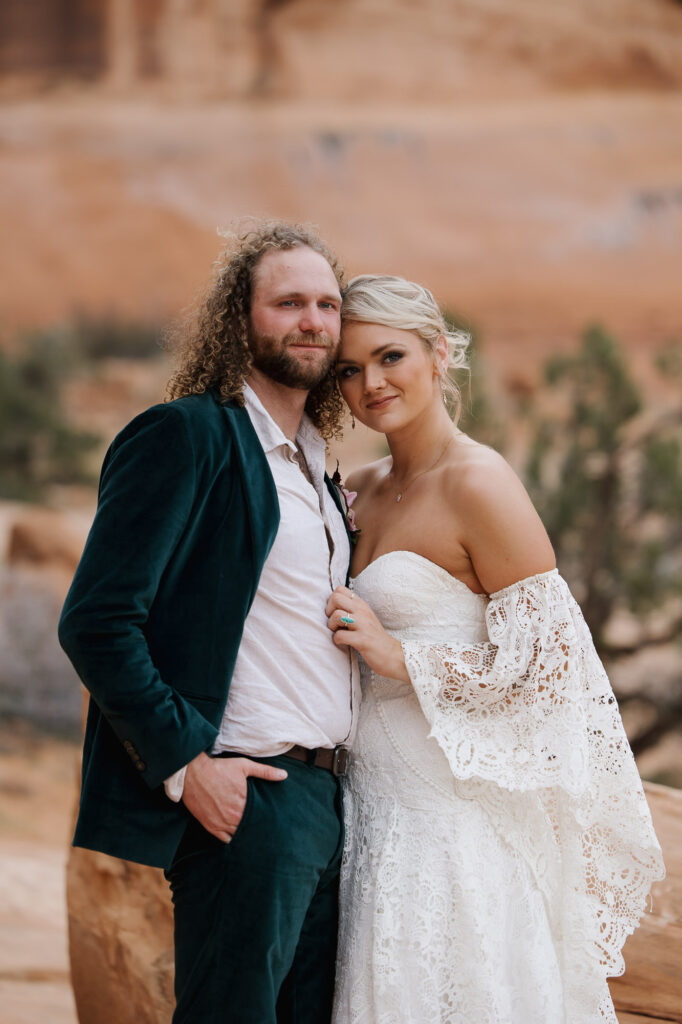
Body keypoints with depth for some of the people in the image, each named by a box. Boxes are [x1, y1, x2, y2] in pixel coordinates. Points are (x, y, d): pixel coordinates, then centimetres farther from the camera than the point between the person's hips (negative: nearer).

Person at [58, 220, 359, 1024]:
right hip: (241, 803, -8)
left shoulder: (315, 469, 18)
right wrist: (185, 764, -18)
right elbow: (95, 621, -16)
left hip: (327, 801, 8)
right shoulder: (188, 436, -9)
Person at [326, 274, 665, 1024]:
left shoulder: (479, 484, -13)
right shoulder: (364, 490, 11)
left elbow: (547, 661, -16)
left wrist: (399, 656, -17)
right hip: (374, 801, 8)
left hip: (451, 814, -7)